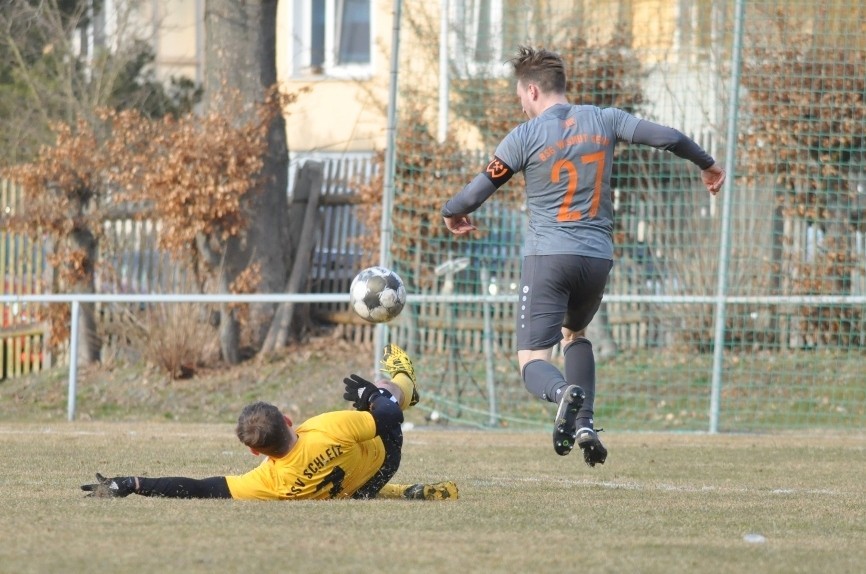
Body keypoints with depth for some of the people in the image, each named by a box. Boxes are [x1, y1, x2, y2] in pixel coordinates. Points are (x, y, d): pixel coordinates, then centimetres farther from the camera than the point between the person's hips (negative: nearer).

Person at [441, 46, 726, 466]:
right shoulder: (603, 121, 6)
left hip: (547, 257, -4)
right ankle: (584, 423, 11)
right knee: (574, 334, 30)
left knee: (533, 360, -4)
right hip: (598, 257, 4)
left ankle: (563, 392, -39)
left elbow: (475, 193, -2)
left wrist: (451, 213, 21)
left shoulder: (525, 137, -4)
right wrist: (707, 164, 25)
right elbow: (668, 138, 6)